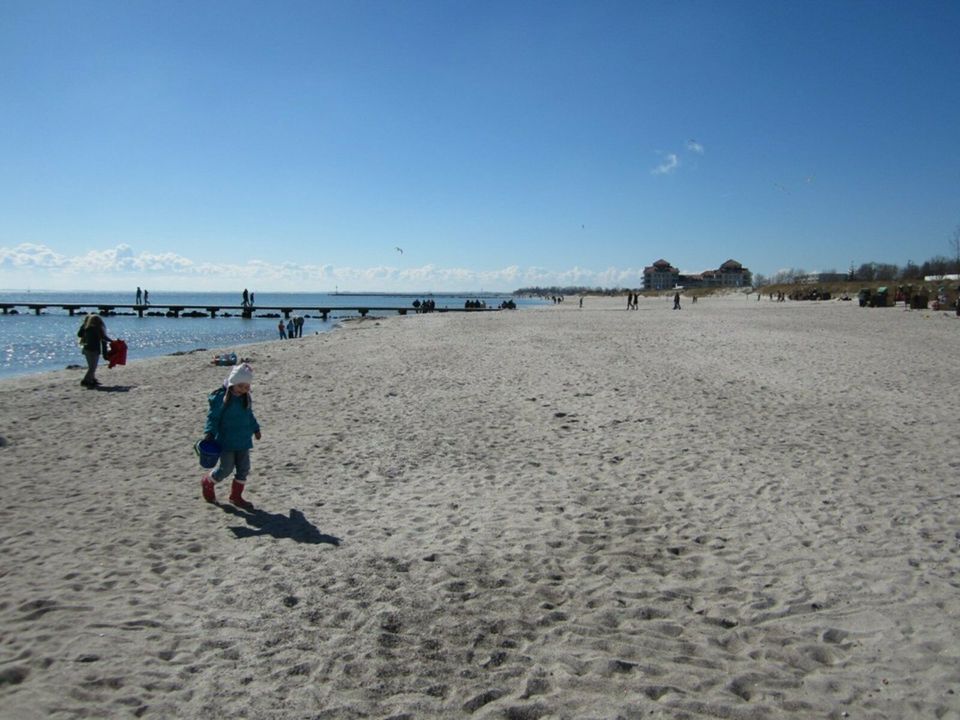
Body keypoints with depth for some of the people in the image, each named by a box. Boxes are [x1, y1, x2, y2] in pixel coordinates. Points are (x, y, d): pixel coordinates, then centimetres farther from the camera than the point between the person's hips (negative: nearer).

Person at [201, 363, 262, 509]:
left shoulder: (246, 398, 4)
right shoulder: (221, 397, -17)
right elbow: (213, 417, -13)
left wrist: (255, 428, 24)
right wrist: (209, 432, -23)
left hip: (243, 441, 7)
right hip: (226, 442, -6)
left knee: (243, 469, 8)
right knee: (226, 468, -2)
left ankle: (236, 496, 23)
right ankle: (207, 483, 28)